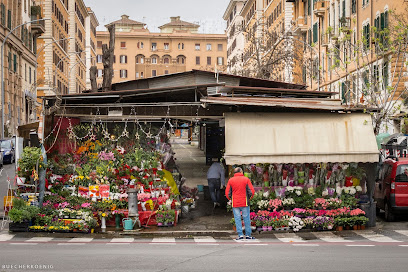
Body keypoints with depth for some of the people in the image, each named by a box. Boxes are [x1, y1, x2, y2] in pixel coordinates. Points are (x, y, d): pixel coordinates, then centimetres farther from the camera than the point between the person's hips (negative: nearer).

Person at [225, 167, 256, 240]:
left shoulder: (230, 180, 3)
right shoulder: (246, 179, -1)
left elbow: (227, 193, 2)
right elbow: (252, 191, -4)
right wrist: (250, 197, 13)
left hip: (235, 203, 1)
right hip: (245, 203, -1)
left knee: (237, 219, 3)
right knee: (246, 218, 5)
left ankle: (240, 235, -1)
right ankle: (248, 235, 7)